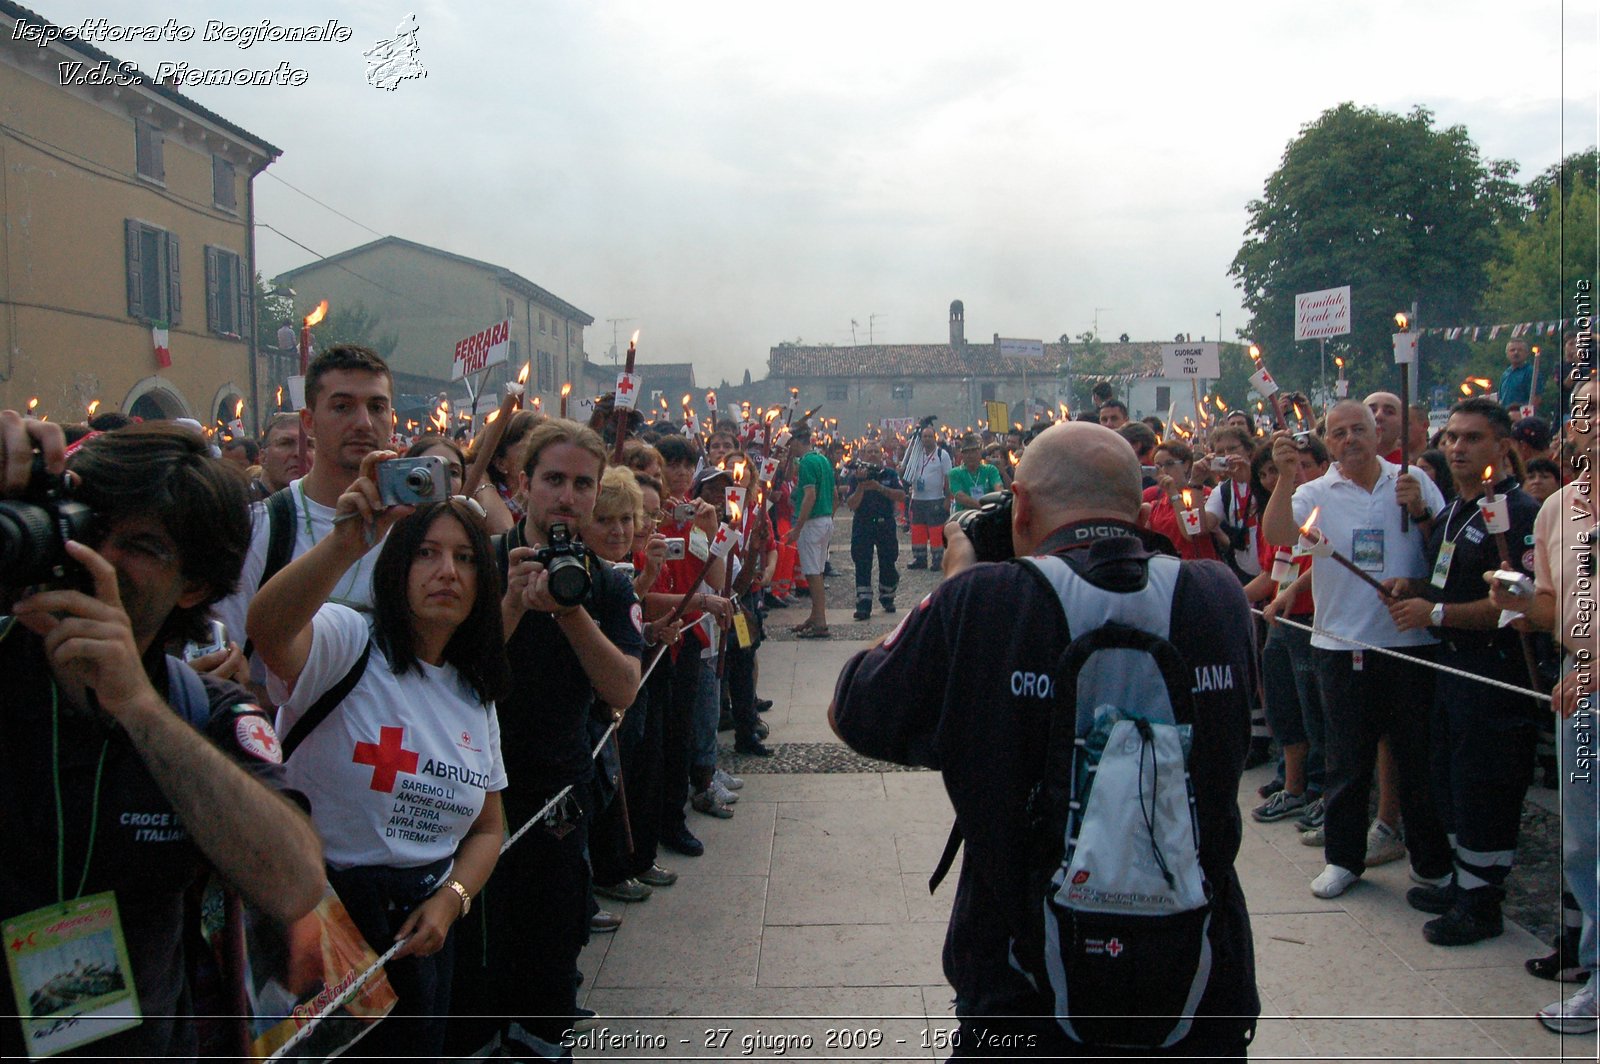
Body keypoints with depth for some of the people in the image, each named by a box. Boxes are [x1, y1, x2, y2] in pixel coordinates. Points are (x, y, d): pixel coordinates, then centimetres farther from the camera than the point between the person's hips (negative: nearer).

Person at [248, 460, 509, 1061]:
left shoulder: (476, 696, 9)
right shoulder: (344, 643, -11)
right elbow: (267, 625, -35)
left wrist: (450, 900, -6)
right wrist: (346, 543, -51)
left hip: (422, 926, 6)